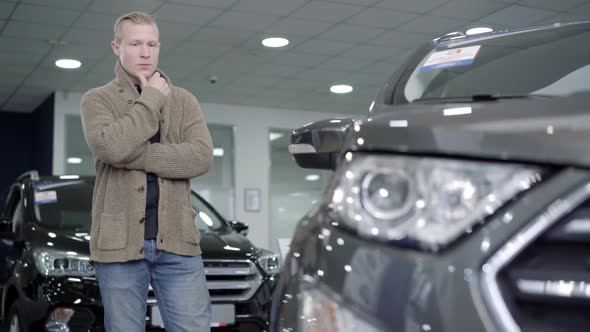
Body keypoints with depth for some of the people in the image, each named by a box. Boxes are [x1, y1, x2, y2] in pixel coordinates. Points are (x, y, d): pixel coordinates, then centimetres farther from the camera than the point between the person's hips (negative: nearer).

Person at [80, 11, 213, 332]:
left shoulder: (184, 100, 12)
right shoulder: (97, 100, 6)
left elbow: (201, 156, -6)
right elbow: (111, 147, -16)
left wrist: (133, 156, -11)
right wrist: (152, 98, -7)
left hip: (176, 242, 2)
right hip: (119, 243, -1)